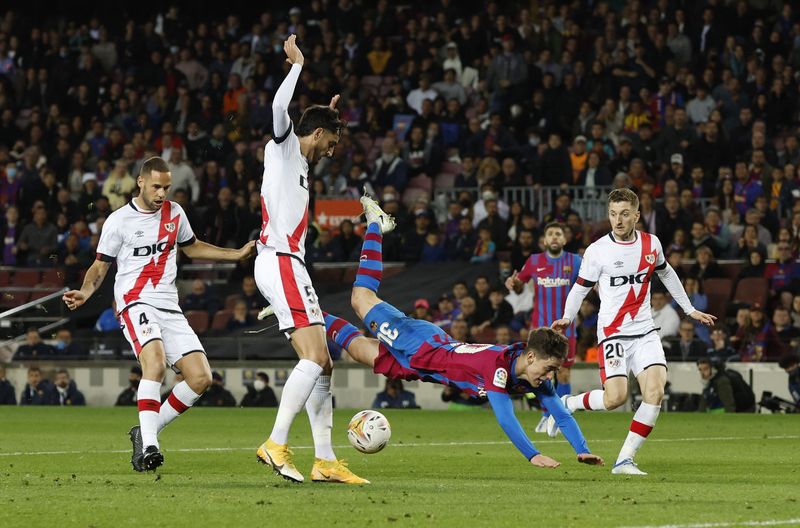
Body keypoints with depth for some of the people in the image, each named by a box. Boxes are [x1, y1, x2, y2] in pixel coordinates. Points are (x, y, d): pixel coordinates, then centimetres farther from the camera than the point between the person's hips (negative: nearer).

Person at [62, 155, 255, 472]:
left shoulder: (174, 213, 12)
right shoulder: (119, 221, -2)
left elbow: (192, 248, 29)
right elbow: (100, 266, 5)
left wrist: (237, 254, 25)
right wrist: (85, 292, -14)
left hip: (169, 307, 6)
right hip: (135, 302, -6)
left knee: (201, 378, -6)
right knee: (155, 361, -32)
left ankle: (146, 432, 7)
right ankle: (148, 446, -36)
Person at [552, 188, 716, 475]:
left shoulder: (651, 244, 5)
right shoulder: (597, 250, -7)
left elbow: (666, 273, 23)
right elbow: (580, 287, 1)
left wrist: (689, 309, 29)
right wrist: (567, 318, -16)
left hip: (645, 330, 4)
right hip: (613, 331, -4)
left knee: (655, 391, -15)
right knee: (615, 398, -17)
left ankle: (625, 460, -9)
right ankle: (566, 404, 13)